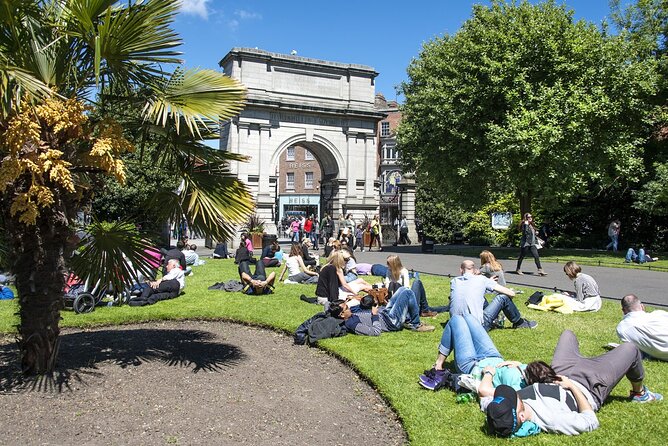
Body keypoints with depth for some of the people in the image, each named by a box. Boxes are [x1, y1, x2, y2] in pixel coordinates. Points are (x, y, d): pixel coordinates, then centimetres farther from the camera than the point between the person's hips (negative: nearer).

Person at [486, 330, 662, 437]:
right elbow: (591, 422, -31)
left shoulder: (500, 415, -34)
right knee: (629, 349, 8)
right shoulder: (551, 420, -47)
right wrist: (572, 386, -24)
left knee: (567, 333, 25)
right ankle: (639, 392, 42)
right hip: (590, 389, -6)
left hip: (556, 377, 6)